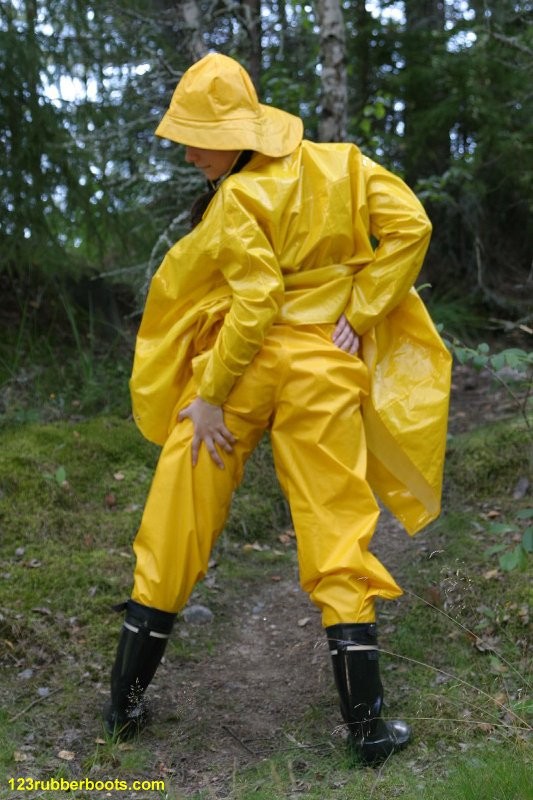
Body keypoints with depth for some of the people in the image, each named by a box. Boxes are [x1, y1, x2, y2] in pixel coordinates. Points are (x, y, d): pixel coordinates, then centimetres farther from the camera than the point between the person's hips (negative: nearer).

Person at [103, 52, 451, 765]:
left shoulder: (238, 198, -11)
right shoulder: (341, 166, 5)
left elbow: (256, 302, -18)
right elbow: (409, 226, -2)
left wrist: (210, 396, -13)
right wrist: (360, 315, -2)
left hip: (246, 364, -3)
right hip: (325, 368, 4)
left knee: (175, 533, 9)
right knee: (337, 536, 7)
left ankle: (125, 701, 21)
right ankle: (367, 726, 9)